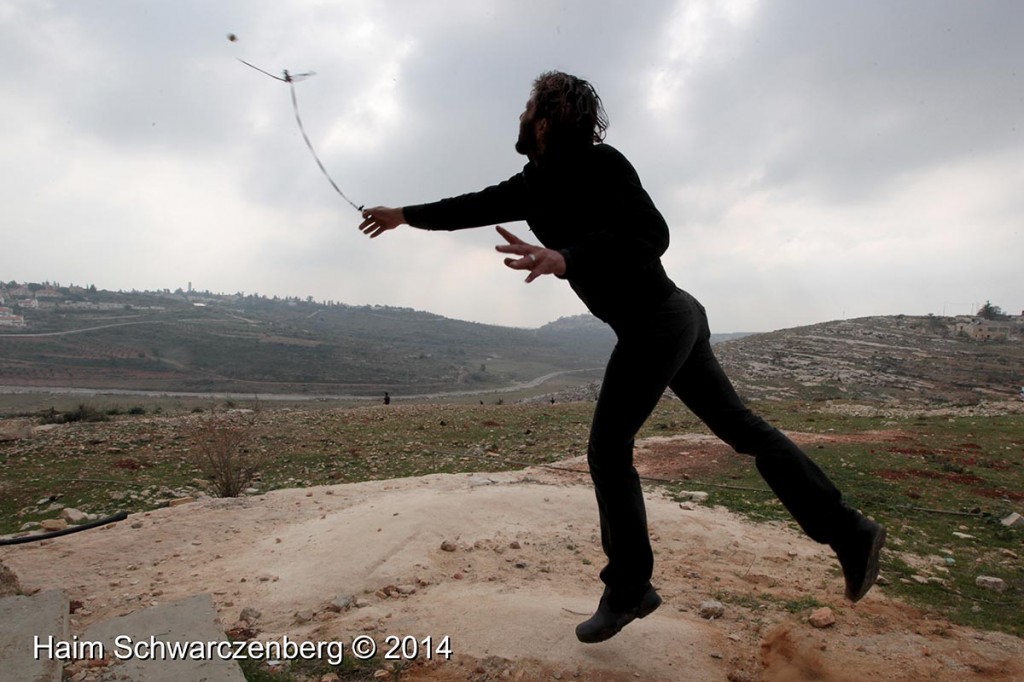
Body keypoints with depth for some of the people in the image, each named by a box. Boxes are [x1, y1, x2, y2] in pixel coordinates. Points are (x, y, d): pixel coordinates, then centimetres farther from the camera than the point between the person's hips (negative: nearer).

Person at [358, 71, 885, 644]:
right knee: (741, 427, 13)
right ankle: (849, 531, 22)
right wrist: (406, 216, 32)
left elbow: (651, 235, -25)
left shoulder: (600, 163, -14)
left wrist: (564, 260, -38)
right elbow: (476, 207, 21)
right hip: (669, 320, 9)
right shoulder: (536, 185, 11)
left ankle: (629, 589, 13)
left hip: (656, 323, -9)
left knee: (608, 451, -2)